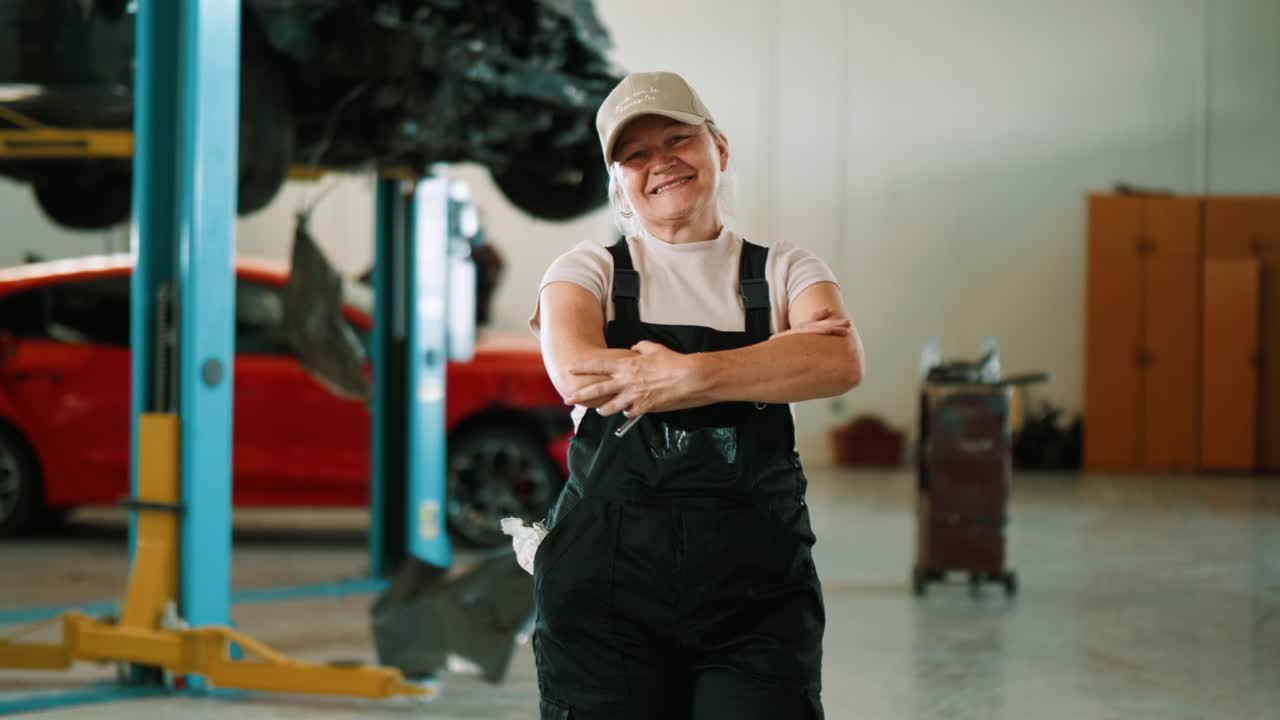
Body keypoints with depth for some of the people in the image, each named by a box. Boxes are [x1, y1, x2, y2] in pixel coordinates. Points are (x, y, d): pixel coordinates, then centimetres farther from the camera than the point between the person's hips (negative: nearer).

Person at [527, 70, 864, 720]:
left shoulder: (784, 271, 11)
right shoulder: (589, 270, 10)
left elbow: (841, 363, -10)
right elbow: (573, 370, -13)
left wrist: (686, 377, -22)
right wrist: (777, 352, -11)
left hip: (757, 576, 0)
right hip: (607, 573, 0)